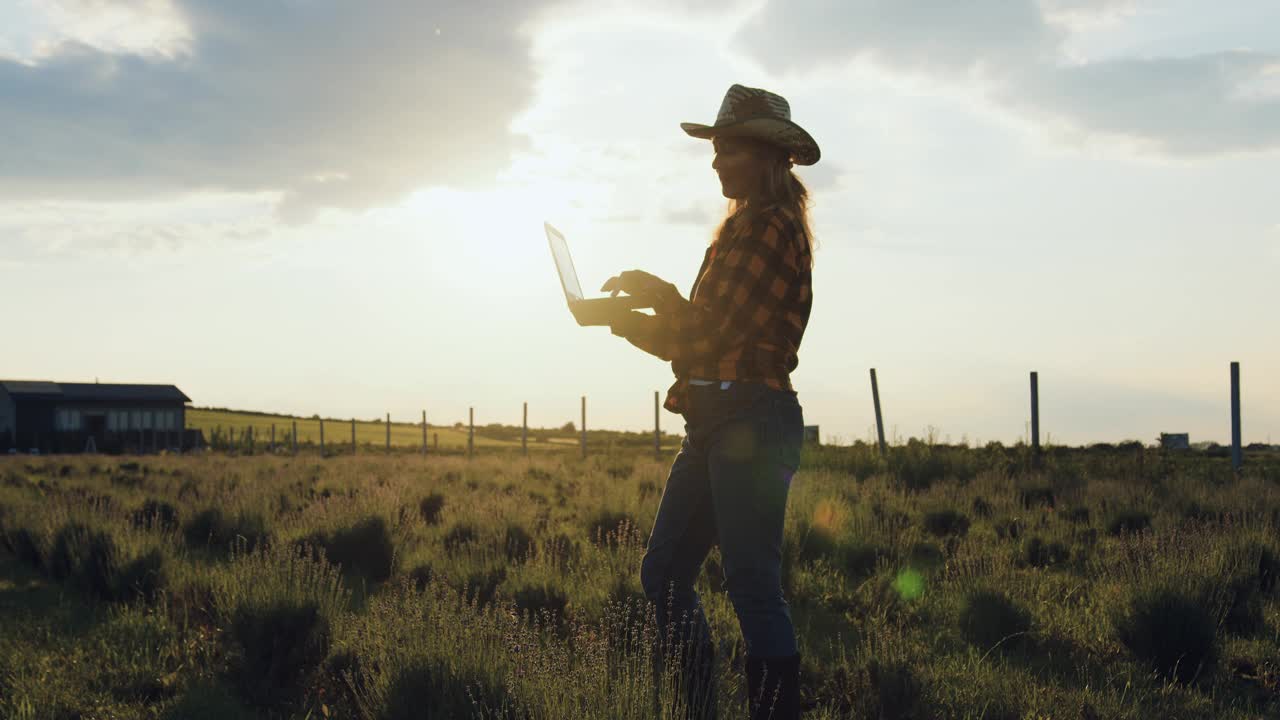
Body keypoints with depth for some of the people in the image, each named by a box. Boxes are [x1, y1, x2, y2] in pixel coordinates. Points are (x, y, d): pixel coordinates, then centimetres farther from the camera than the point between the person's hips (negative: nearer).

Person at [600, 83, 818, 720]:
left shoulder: (774, 227, -9)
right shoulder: (744, 227, 21)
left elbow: (718, 330, -15)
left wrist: (655, 292, -3)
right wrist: (635, 321, 9)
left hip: (751, 422, -10)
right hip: (715, 422, 10)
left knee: (752, 585, -9)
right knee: (663, 574, 10)